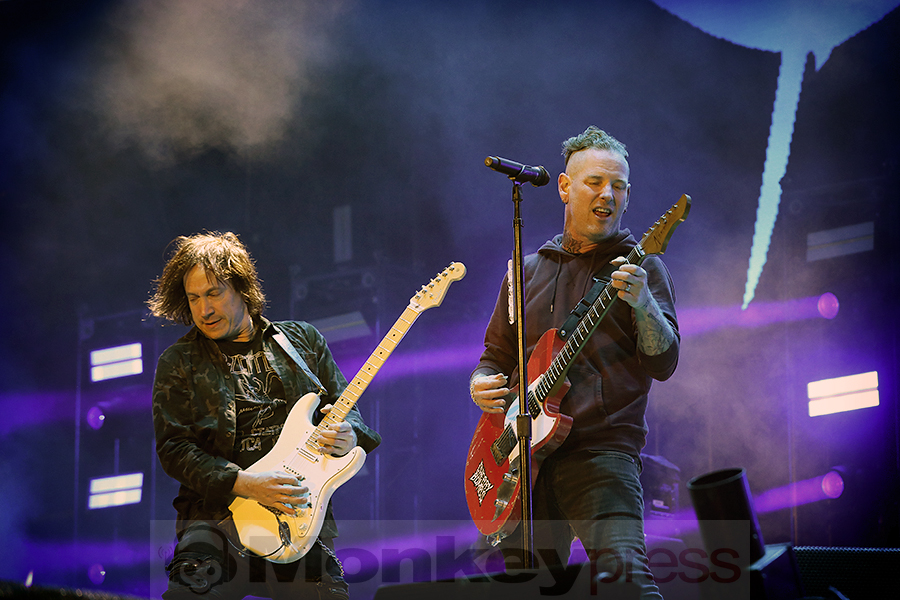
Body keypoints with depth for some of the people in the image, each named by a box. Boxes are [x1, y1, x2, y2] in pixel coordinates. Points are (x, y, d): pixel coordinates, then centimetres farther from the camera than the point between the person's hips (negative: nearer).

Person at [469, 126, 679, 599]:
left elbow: (663, 363, -5)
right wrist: (482, 384, 2)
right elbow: (496, 356, 24)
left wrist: (641, 302, -23)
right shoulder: (528, 271, 18)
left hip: (600, 449, -5)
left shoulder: (641, 268, 6)